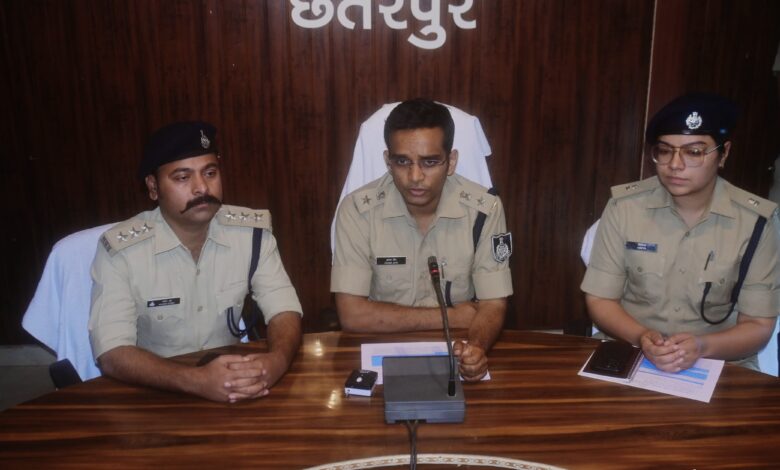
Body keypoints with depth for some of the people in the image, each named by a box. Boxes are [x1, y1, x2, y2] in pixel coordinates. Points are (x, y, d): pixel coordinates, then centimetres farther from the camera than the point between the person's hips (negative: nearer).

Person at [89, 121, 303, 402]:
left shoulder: (252, 232, -6)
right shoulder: (120, 250, -14)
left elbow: (285, 311, -8)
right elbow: (111, 354, -19)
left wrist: (277, 360, -29)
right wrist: (196, 380, -33)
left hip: (234, 394, 1)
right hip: (153, 395, -1)